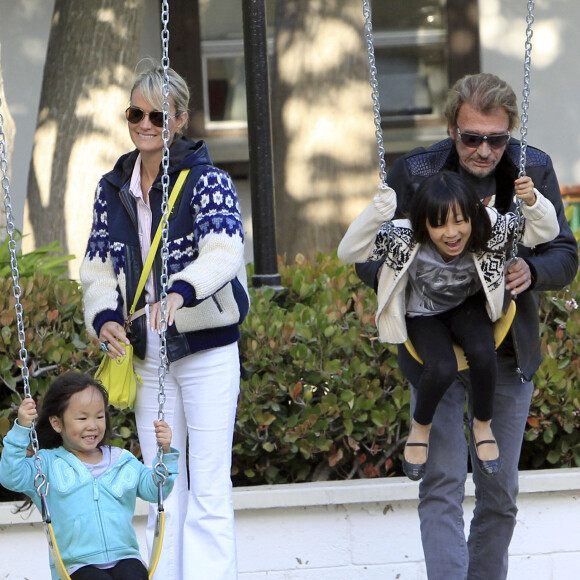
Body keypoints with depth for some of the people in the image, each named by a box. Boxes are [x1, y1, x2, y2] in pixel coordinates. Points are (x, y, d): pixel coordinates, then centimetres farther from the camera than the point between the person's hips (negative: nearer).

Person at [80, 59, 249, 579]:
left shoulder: (206, 180, -8)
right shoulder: (113, 189, 8)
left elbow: (225, 251, -25)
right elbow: (97, 268, 9)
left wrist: (181, 291, -44)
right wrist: (105, 317, -13)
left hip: (207, 349, -5)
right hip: (147, 356, 5)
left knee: (209, 490, -7)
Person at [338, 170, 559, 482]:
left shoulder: (489, 229, -28)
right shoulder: (405, 239, -32)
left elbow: (546, 231, -20)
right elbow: (348, 252, -35)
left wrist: (532, 202, -41)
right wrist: (377, 211, -49)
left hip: (468, 307, 1)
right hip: (424, 314, -1)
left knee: (483, 353, -30)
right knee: (441, 368, -29)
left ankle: (482, 424, 1)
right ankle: (420, 427, 5)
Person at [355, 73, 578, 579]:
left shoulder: (534, 171, -5)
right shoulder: (414, 173, -10)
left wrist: (531, 271, -24)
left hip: (509, 352, 2)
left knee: (500, 494, 9)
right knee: (442, 485, -12)